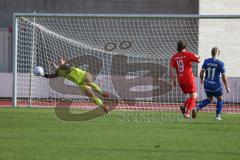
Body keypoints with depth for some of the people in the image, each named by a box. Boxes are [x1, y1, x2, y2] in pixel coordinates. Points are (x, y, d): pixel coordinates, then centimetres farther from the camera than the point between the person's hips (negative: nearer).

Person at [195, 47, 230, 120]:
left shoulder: (206, 61, -4)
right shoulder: (220, 63, -11)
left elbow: (201, 73, -3)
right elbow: (223, 77, -9)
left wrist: (202, 79, 19)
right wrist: (227, 87, 0)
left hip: (207, 85, 4)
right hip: (216, 86, -4)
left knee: (210, 99, 25)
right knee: (220, 99, 20)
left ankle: (198, 107, 5)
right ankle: (218, 115, 16)